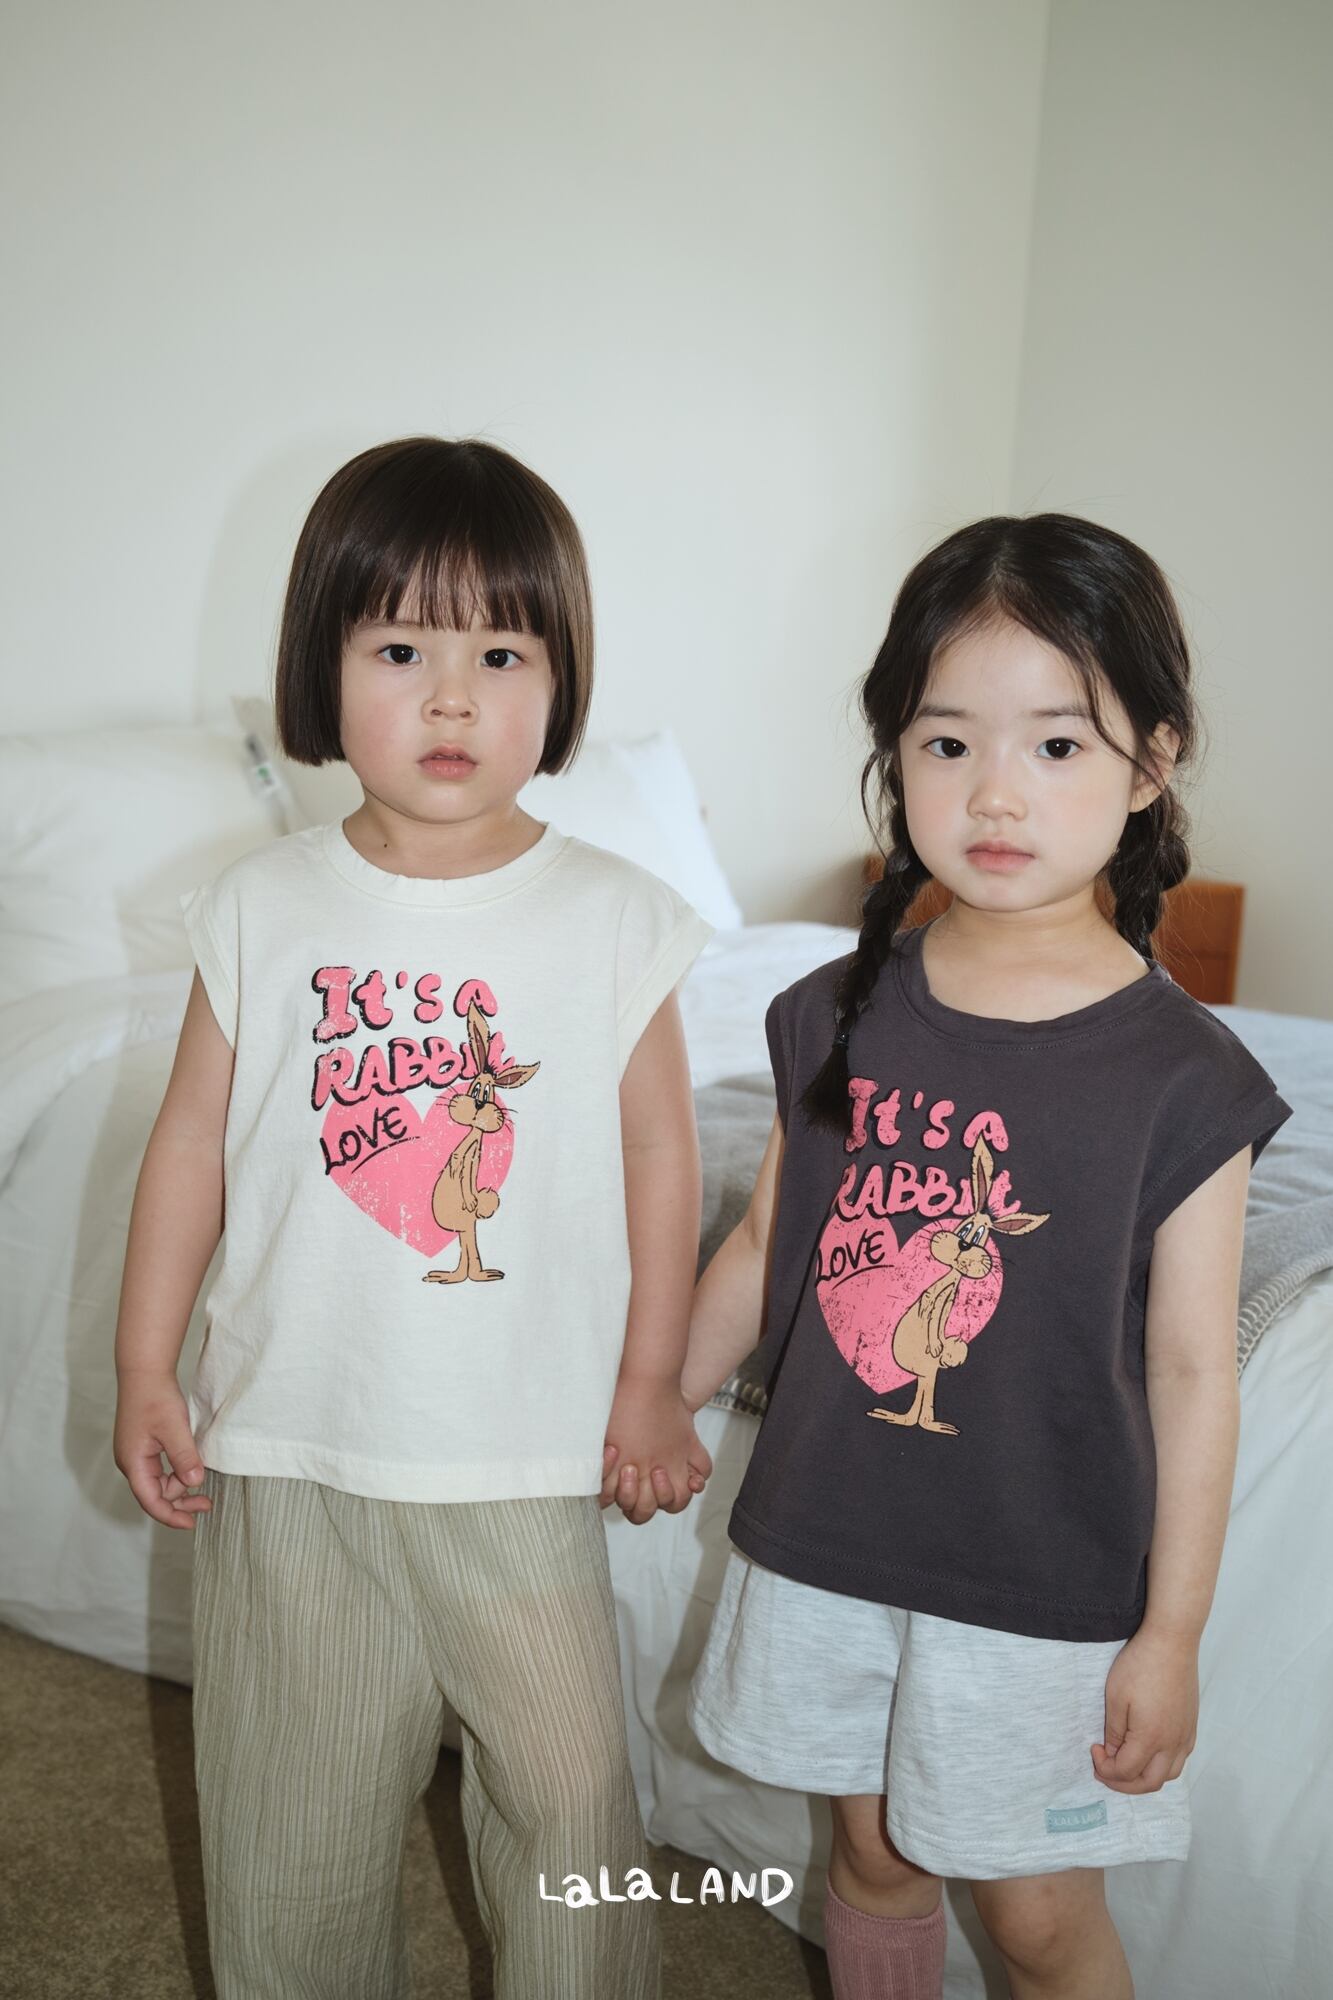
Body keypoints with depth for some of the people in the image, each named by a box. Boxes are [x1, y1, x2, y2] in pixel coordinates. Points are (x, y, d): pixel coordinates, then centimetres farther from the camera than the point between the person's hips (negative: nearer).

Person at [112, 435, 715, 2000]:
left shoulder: (614, 920, -6)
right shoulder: (262, 911, -4)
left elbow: (659, 1152, 0)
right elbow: (193, 1140, 2)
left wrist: (650, 1384, 1)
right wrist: (143, 1369, 3)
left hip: (521, 1453, -1)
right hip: (287, 1444, 1)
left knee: (570, 1789, 9)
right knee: (293, 1813, 17)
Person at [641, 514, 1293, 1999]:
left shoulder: (1180, 1074, -15)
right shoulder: (842, 1014, -6)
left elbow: (1190, 1370, -10)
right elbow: (765, 1244, 6)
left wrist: (1171, 1632, -7)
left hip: (1044, 1588, -3)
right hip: (823, 1546, 3)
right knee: (874, 1859, 22)